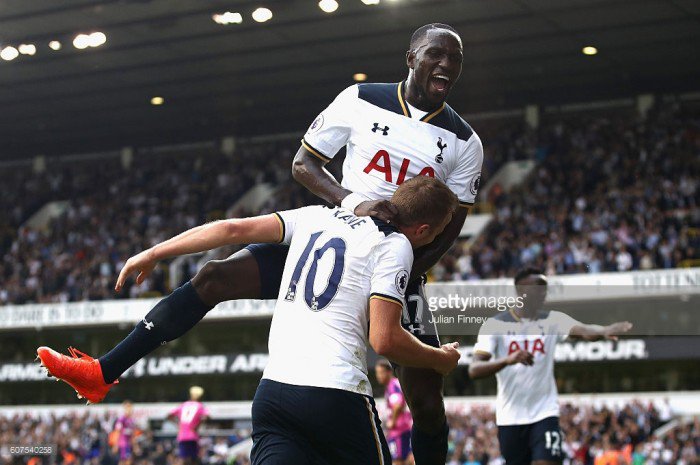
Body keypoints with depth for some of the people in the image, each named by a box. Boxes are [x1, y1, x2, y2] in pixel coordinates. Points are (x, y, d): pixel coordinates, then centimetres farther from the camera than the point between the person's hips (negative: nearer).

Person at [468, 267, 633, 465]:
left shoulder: (552, 319, 0)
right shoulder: (495, 324, -6)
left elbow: (584, 331, -21)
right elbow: (474, 370, -17)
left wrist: (603, 331, -44)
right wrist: (507, 360, -35)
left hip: (544, 413, 0)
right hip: (510, 417, 0)